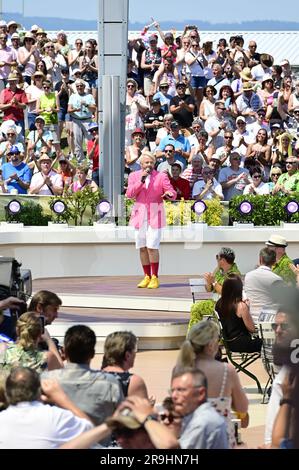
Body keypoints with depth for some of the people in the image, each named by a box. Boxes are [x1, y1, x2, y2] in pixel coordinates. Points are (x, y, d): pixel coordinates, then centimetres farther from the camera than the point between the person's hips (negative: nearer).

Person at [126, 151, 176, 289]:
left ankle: (154, 278, -7)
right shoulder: (134, 176, 9)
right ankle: (147, 277, 14)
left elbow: (172, 193, -1)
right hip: (140, 214, 3)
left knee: (152, 247, -12)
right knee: (142, 248, 5)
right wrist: (141, 180, -13)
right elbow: (129, 194, -3)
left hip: (155, 215, -3)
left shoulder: (161, 176, 3)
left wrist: (170, 194, -25)